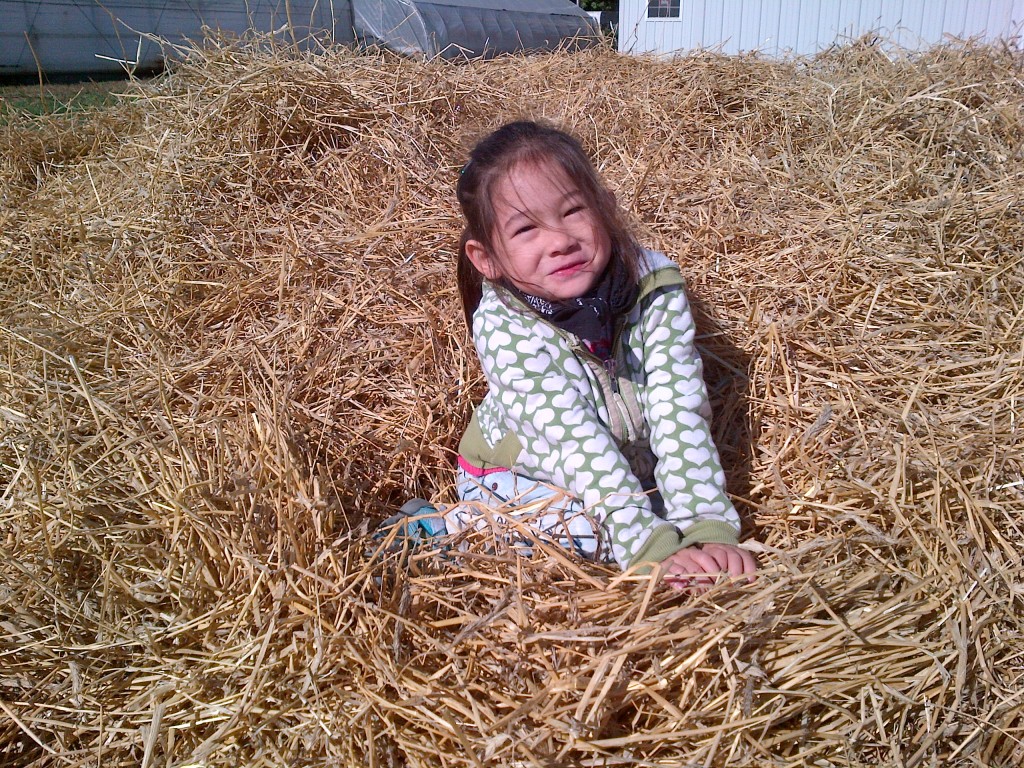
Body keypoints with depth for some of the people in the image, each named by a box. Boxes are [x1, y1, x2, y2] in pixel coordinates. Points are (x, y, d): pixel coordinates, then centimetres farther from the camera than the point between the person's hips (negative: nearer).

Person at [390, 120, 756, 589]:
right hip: (515, 473, -3)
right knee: (596, 528, -27)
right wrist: (654, 548, -41)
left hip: (632, 465, 4)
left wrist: (710, 530, -36)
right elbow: (577, 443, -35)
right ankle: (458, 525, -7)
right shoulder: (504, 330, -31)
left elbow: (680, 415, -27)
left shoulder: (654, 283, -24)